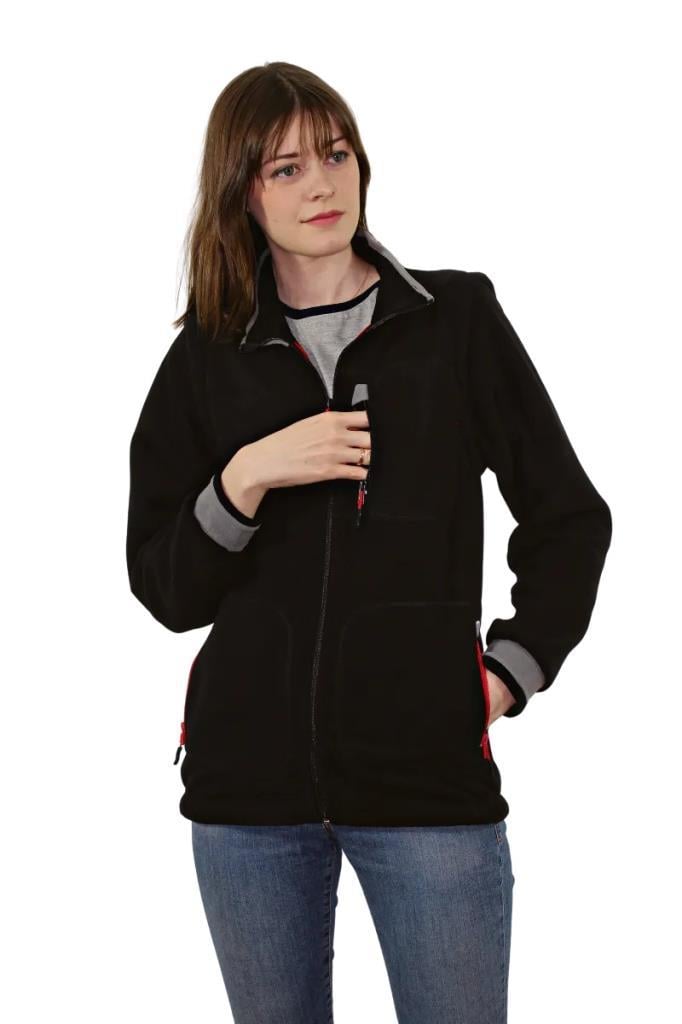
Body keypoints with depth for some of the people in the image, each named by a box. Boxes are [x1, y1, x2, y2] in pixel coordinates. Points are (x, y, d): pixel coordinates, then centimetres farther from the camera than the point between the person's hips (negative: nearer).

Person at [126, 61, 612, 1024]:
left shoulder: (458, 318, 4)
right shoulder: (206, 359, 8)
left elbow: (569, 517, 10)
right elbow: (165, 589, 4)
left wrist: (509, 674, 2)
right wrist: (244, 478, -12)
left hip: (430, 769, -1)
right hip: (249, 775, 2)